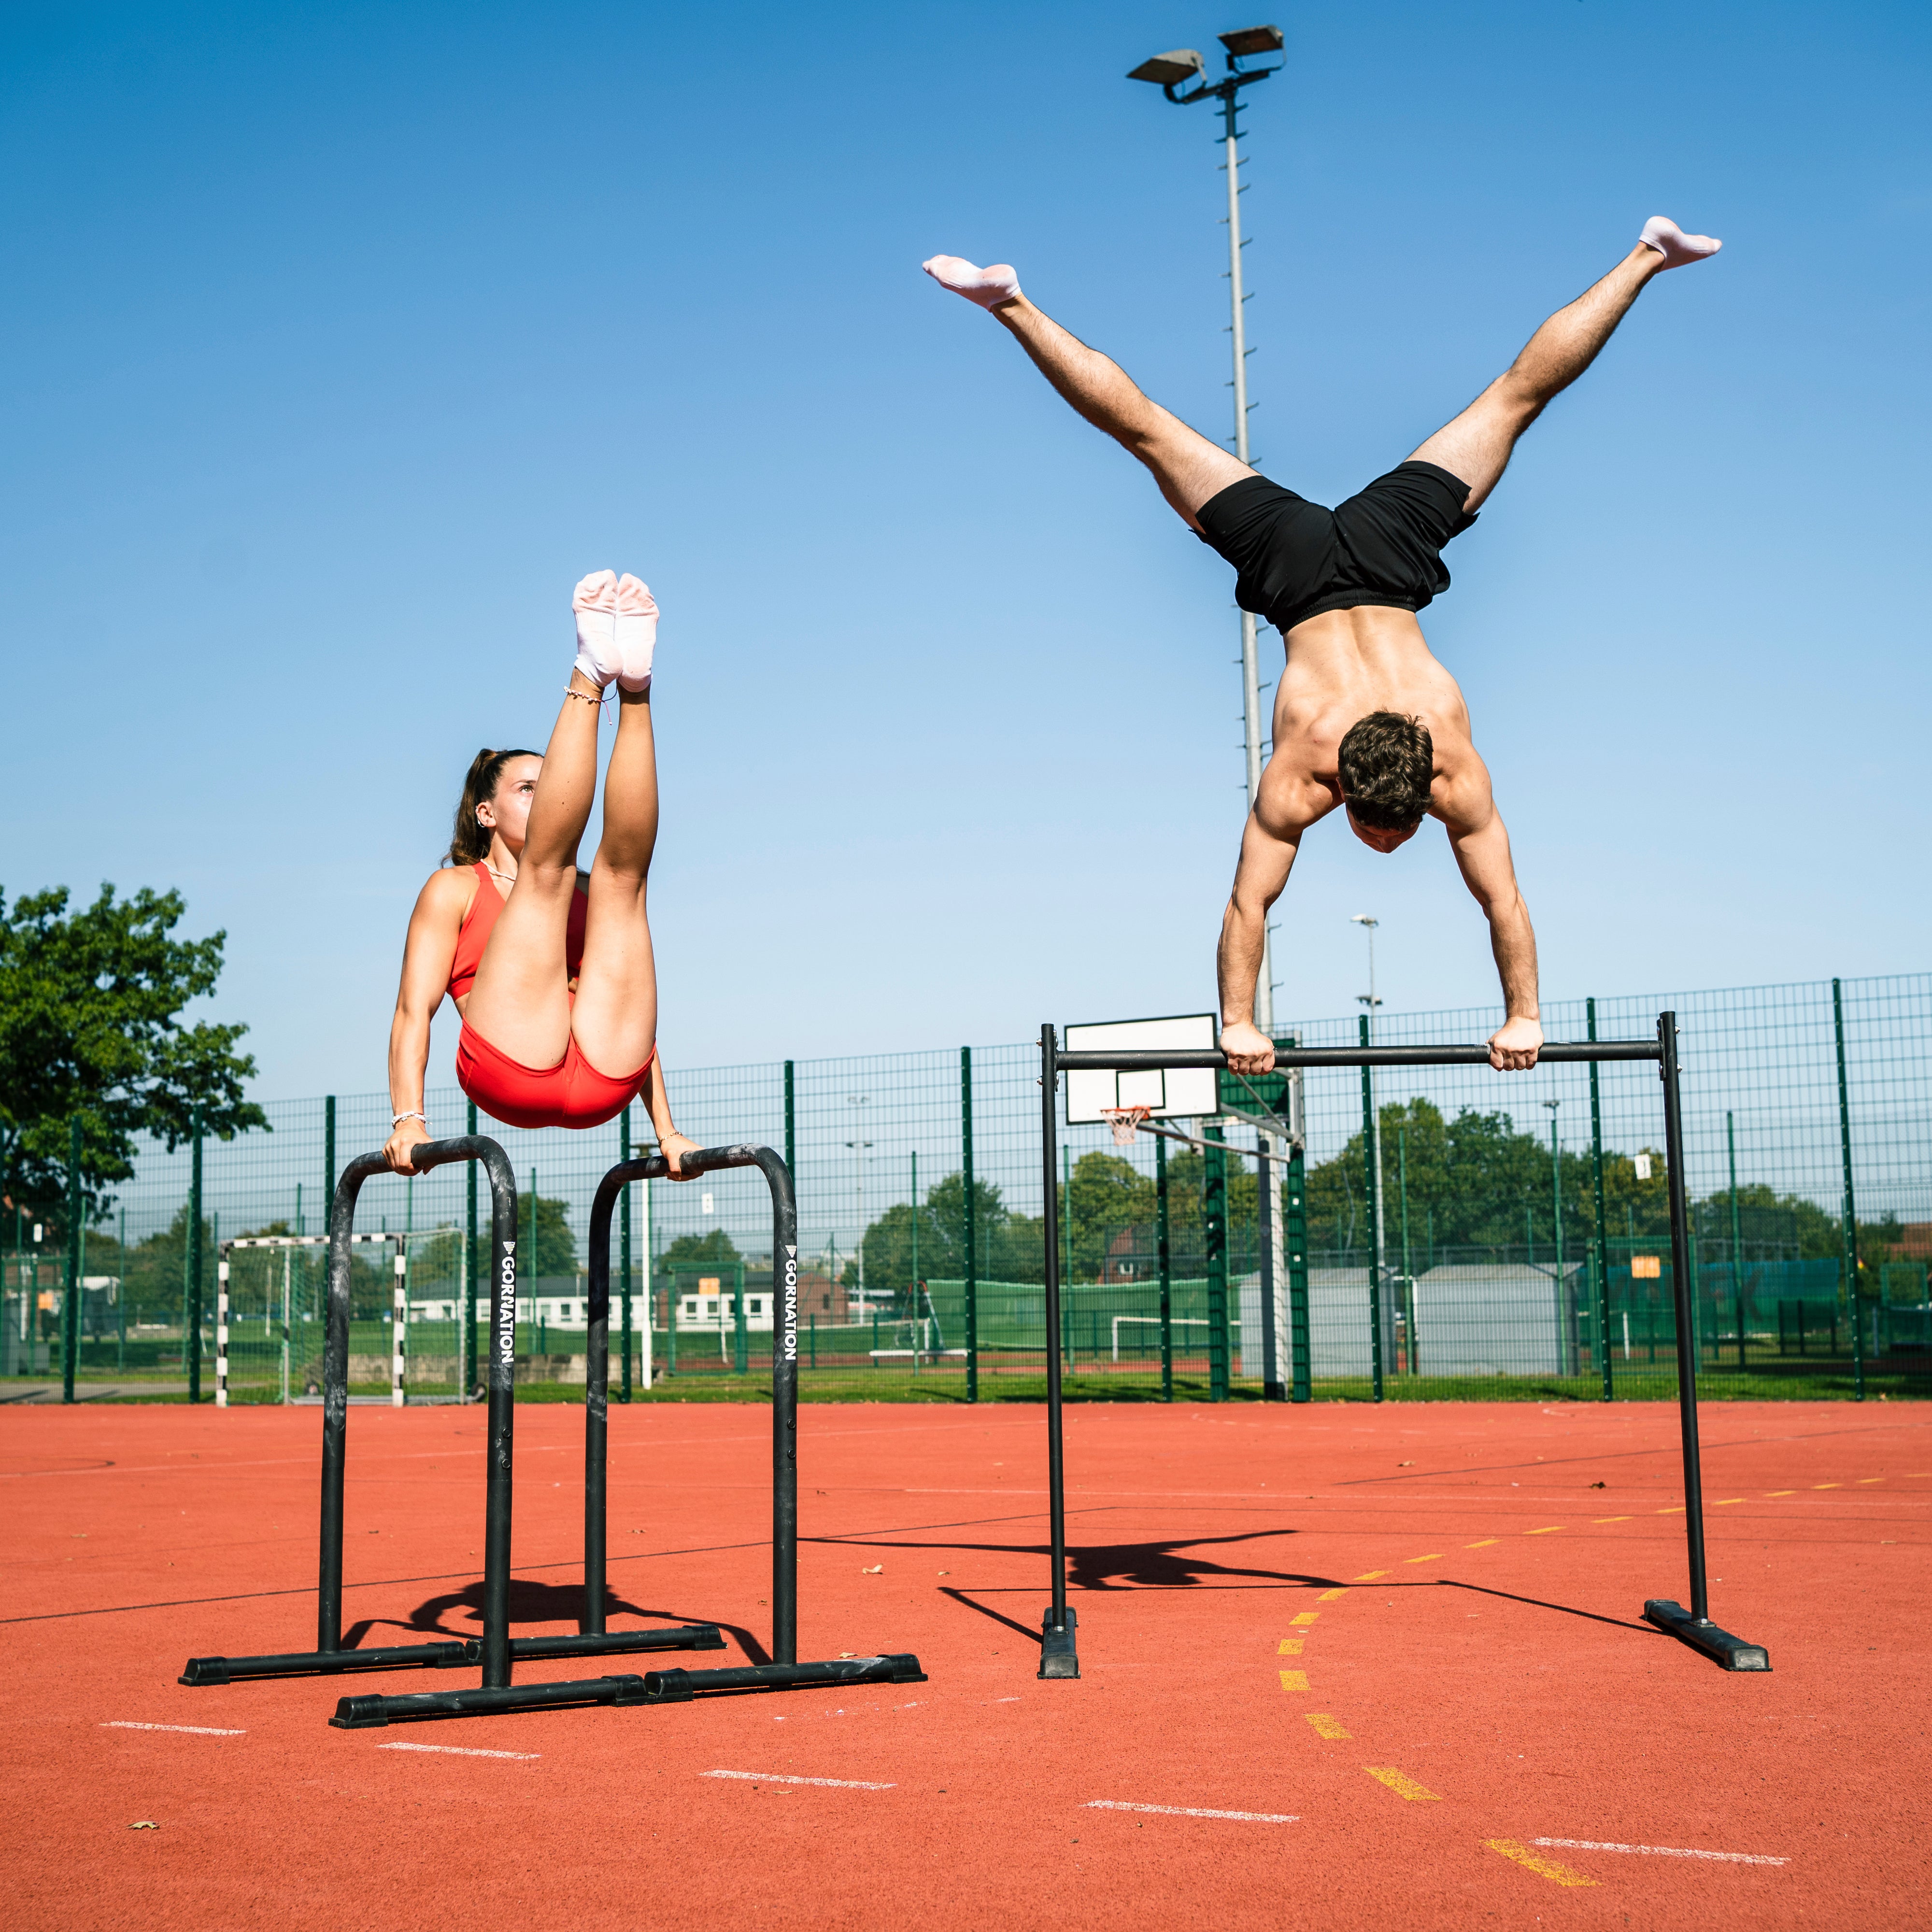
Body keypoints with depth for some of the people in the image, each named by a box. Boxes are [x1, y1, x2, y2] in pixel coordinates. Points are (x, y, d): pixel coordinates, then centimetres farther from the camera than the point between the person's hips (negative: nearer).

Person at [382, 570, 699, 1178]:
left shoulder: (583, 896, 30)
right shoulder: (453, 889, 20)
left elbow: (627, 1004, 24)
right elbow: (414, 1008, 7)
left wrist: (667, 1132, 12)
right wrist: (408, 1120, -10)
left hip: (603, 1077, 3)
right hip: (510, 1070, -3)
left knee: (622, 869, -5)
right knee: (547, 861, -9)